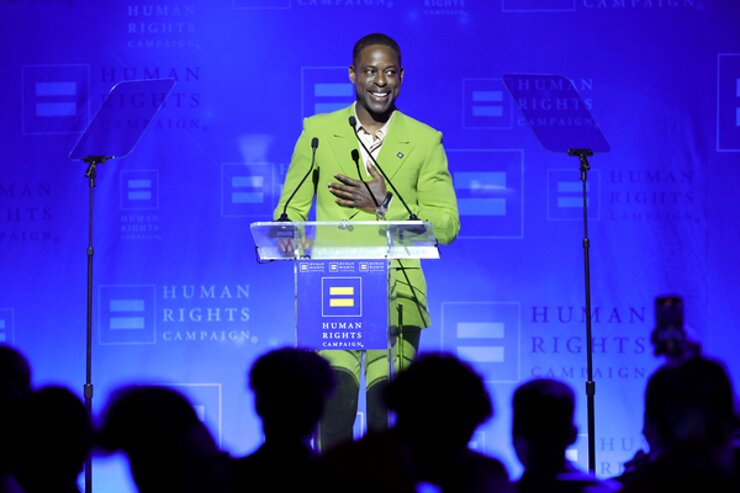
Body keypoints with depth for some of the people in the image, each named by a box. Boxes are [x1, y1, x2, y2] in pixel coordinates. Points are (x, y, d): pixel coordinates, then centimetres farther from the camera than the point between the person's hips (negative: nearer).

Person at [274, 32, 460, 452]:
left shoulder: (425, 141, 10)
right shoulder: (318, 132, 12)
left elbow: (447, 225, 5)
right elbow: (290, 210, 12)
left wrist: (384, 205, -7)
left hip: (397, 293, 0)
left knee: (387, 399, -7)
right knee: (337, 386, -15)